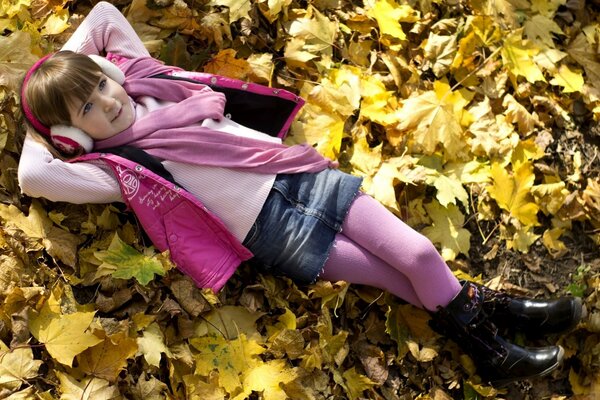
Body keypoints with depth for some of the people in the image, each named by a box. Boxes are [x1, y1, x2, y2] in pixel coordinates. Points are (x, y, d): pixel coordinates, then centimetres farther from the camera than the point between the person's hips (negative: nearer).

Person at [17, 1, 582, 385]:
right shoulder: (114, 170, -7)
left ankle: (484, 309, 21)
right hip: (274, 234, -4)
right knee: (400, 281, -4)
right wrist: (45, 128, -3)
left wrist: (70, 66, 14)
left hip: (297, 173, 5)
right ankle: (482, 343, 18)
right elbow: (33, 179, -20)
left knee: (417, 251, -3)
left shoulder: (146, 81, 8)